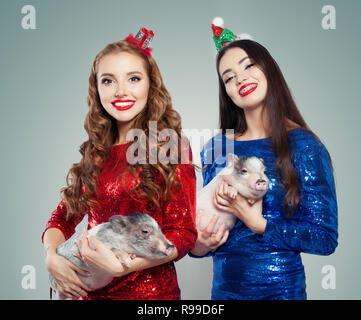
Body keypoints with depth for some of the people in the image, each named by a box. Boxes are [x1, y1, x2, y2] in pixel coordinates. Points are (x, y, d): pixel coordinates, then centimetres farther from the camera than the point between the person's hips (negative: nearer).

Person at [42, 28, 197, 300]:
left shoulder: (171, 146, -10)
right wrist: (52, 257, -10)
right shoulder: (96, 154, 5)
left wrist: (121, 266, -23)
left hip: (150, 290, -4)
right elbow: (62, 219, 10)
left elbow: (183, 233, -12)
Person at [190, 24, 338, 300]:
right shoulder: (216, 148, -1)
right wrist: (198, 247, -9)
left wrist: (257, 223, -20)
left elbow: (325, 239, -12)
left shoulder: (303, 146, -11)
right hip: (224, 286, 4)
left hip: (281, 287, -3)